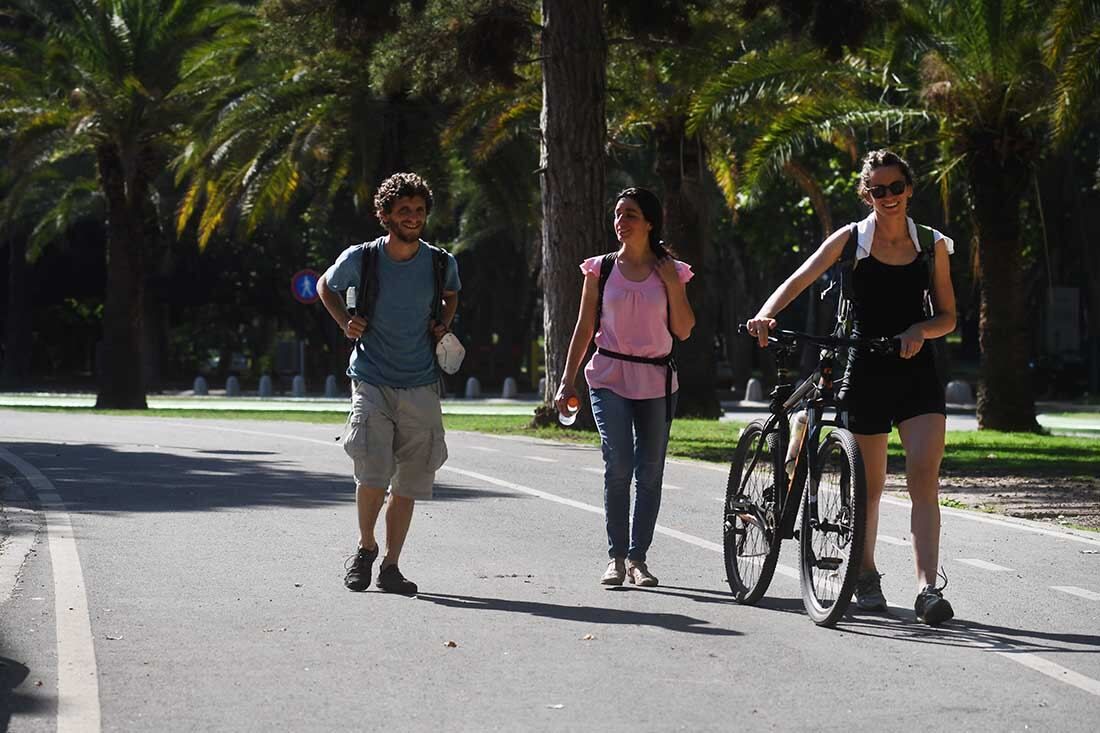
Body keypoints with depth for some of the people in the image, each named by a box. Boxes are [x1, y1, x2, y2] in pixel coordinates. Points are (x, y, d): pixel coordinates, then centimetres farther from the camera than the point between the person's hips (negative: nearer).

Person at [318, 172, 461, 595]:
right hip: (371, 381, -2)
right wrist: (345, 322, -1)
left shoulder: (441, 263, 0)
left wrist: (443, 325, 5)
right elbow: (325, 286, 15)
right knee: (373, 472, -15)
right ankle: (365, 548, 10)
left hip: (421, 386, 2)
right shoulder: (360, 259, -5)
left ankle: (390, 566, 15)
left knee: (409, 482, 4)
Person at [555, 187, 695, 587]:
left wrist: (673, 286, -7)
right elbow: (584, 329, 8)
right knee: (618, 466, -15)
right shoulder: (600, 269, 6)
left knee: (649, 473, 2)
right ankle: (616, 557, -6)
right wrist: (567, 382, 4)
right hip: (610, 378, -1)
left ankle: (637, 558, 10)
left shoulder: (671, 271, 6)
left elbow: (683, 330, 3)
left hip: (656, 381, 1)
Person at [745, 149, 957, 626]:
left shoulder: (932, 245, 6)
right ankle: (866, 575, 28)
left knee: (924, 477, -14)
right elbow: (798, 281, -3)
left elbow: (947, 316, 8)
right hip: (866, 372, 0)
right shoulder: (851, 240, 1)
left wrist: (920, 330, -13)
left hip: (916, 372, 1)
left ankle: (927, 588, -19)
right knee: (869, 485, 8)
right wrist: (766, 315, -22)